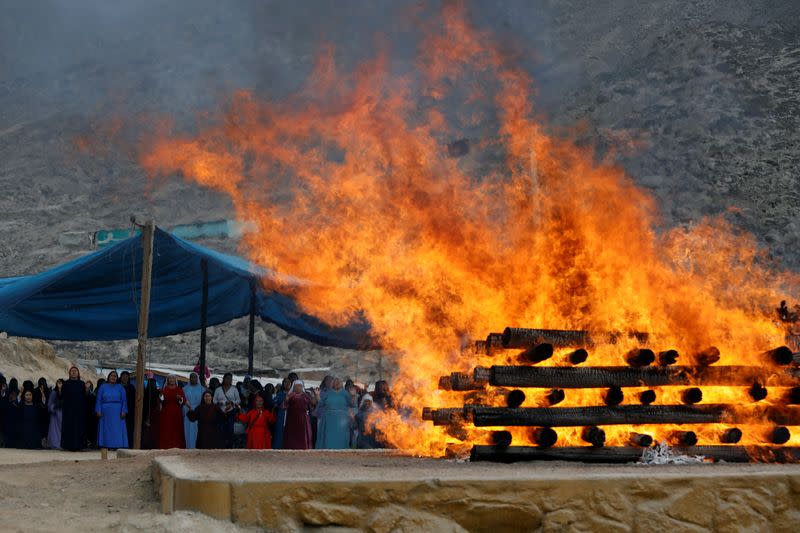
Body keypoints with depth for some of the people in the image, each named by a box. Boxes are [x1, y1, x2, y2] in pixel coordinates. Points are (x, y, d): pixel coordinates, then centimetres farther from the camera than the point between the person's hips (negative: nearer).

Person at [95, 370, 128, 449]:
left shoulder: (120, 387, 7)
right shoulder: (103, 387, 8)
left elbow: (124, 400, 3)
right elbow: (98, 400, 4)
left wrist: (123, 411, -8)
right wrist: (98, 411, -7)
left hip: (117, 412, 0)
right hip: (105, 412, 0)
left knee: (117, 430, -5)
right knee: (105, 429, 1)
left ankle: (116, 445, -4)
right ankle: (106, 446, 3)